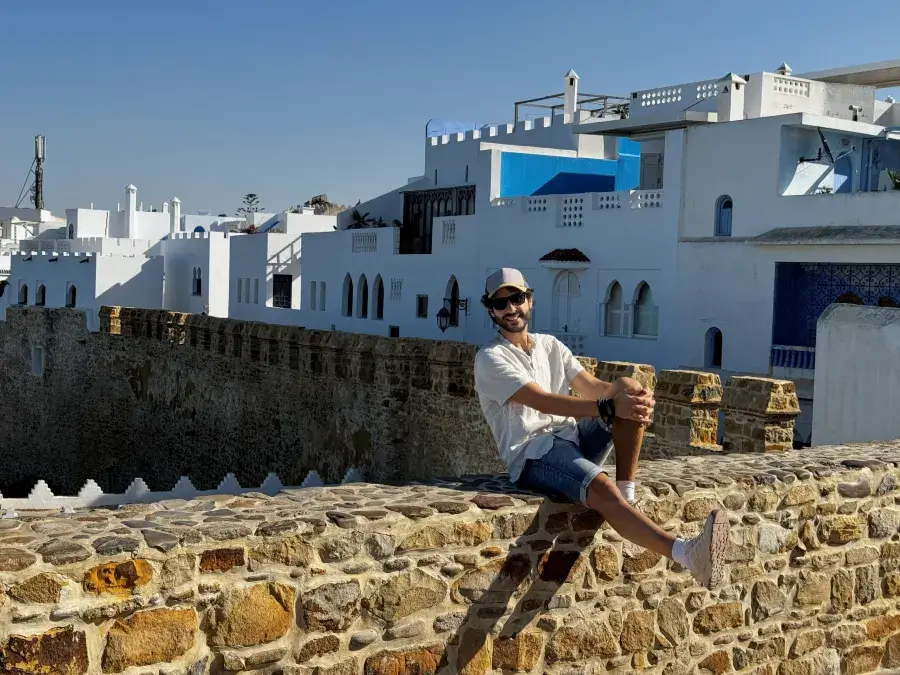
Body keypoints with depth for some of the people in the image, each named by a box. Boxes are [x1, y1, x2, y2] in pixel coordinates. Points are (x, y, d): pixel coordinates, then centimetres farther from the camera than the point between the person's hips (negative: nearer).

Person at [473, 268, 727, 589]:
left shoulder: (550, 345, 19)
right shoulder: (490, 358, -3)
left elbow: (592, 387, 7)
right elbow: (543, 401, -17)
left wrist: (631, 394, -17)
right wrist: (609, 408, -28)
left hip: (573, 439, 7)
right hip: (530, 455, -7)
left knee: (627, 388, -15)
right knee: (600, 486, -35)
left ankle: (627, 495, -21)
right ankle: (687, 553, -53)